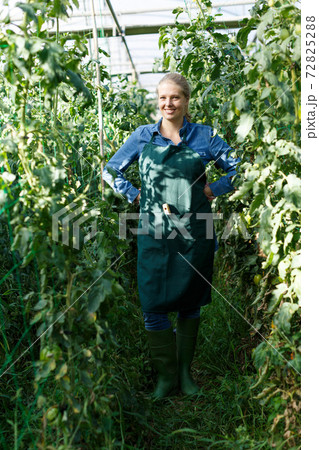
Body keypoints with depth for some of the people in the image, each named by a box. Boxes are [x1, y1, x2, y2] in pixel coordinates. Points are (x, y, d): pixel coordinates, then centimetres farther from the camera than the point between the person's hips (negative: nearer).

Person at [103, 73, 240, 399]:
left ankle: (185, 372, 29)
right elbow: (111, 170, 15)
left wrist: (213, 190, -1)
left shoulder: (204, 136, 4)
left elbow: (237, 168, 11)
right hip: (154, 234, 0)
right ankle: (166, 375, 20)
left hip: (194, 233, 0)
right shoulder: (142, 136, 6)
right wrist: (135, 195, 4)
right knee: (154, 307, -1)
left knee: (190, 304, 10)